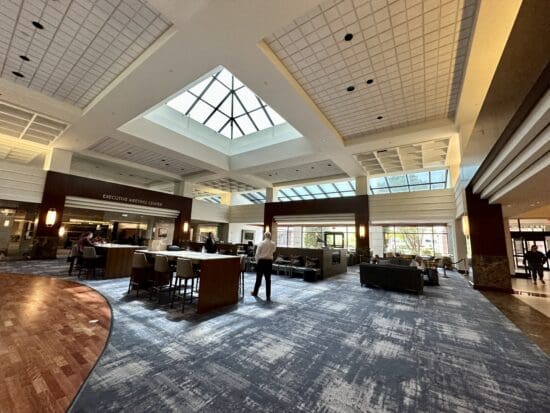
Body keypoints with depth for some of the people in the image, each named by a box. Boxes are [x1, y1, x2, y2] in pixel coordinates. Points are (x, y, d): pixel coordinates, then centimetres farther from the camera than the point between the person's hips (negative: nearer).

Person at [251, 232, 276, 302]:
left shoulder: (261, 243, -9)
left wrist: (257, 261, 6)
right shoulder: (273, 244, -1)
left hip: (261, 261, -1)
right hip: (269, 262, 2)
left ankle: (255, 292, 30)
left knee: (259, 277, 13)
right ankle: (268, 296, 7)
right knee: (268, 279, 6)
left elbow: (257, 253, -7)